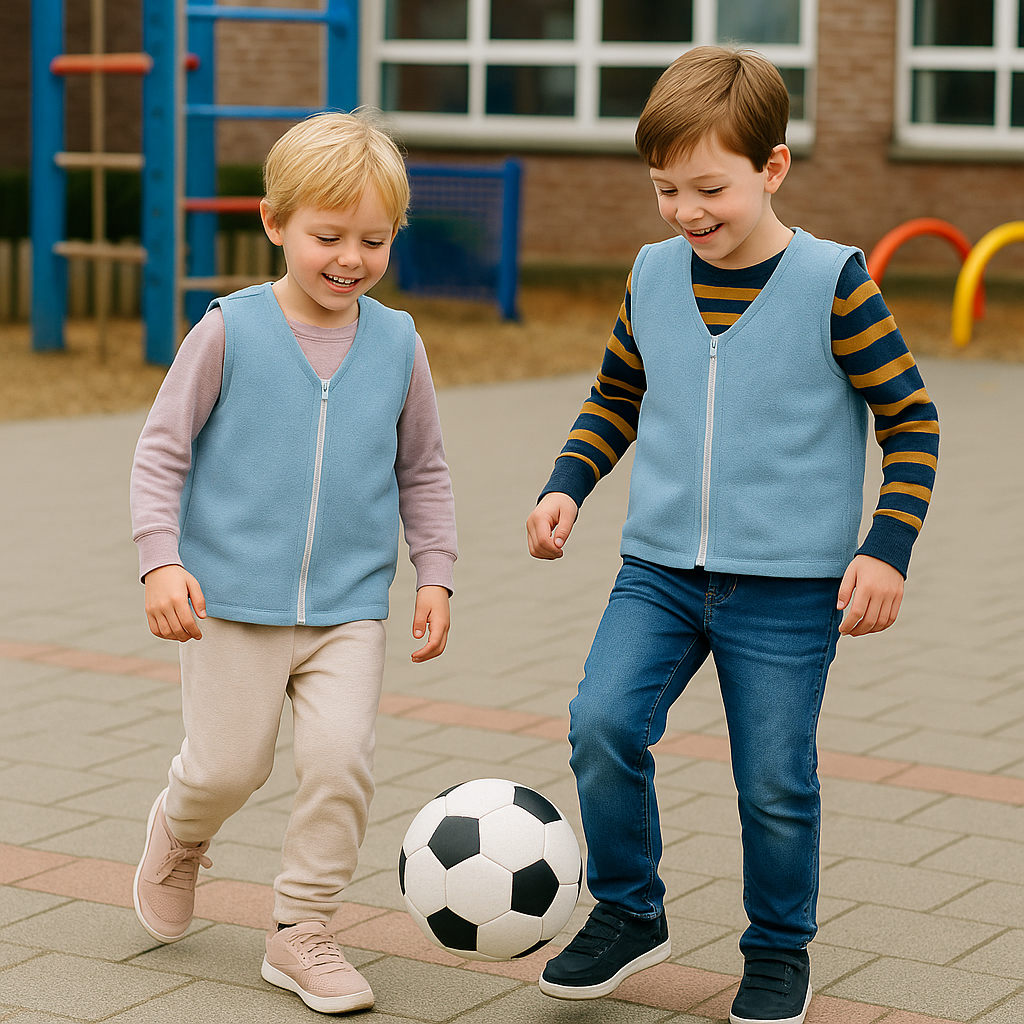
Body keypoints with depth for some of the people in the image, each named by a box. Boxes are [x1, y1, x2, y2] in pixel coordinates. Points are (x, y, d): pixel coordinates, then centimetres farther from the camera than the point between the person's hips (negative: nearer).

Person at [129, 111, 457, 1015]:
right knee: (229, 766, 4)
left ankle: (303, 932, 7)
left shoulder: (398, 344, 1)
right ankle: (179, 835, 41)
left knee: (341, 757, -11)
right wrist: (162, 560, -12)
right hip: (234, 601, -2)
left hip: (350, 607, 2)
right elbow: (162, 449, -3)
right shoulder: (230, 331, -7)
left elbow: (423, 471, 13)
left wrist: (434, 573, 7)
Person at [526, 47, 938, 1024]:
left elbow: (911, 419, -3)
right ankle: (628, 913, 9)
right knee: (601, 724, -13)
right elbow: (615, 395, 20)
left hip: (790, 585, -3)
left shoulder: (834, 283, -9)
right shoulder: (653, 276, 4)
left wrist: (886, 548, -10)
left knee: (775, 783, 2)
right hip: (659, 568, 4)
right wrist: (566, 485, 6)